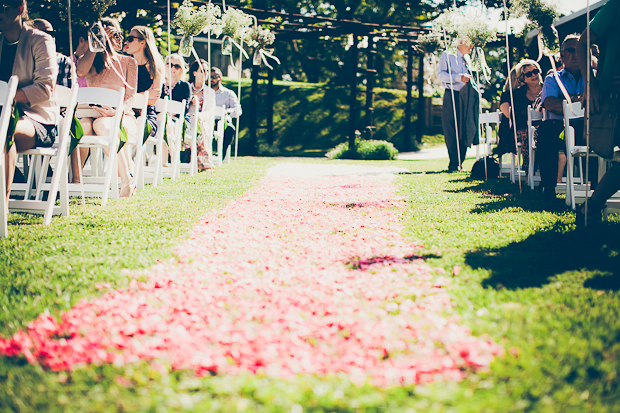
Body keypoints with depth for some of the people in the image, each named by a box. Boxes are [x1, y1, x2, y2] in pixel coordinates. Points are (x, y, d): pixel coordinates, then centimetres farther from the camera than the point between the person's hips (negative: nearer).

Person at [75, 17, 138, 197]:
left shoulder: (128, 62, 14)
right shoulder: (90, 61, 18)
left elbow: (130, 97, 2)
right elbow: (81, 72, -8)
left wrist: (116, 111, -20)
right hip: (93, 113, 2)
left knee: (101, 124, -39)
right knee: (81, 125, -36)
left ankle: (127, 181, -41)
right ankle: (75, 180, -35)